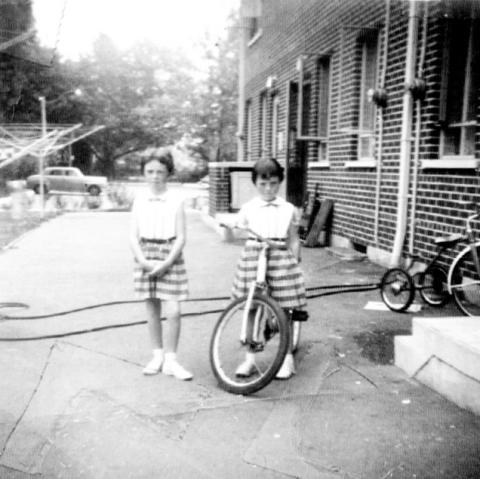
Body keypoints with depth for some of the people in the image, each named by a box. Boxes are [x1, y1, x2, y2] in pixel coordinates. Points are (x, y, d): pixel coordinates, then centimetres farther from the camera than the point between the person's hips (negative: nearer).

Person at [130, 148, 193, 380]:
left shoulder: (176, 201, -3)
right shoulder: (139, 201, 4)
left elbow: (181, 237, -6)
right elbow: (133, 236, 1)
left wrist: (166, 263, -16)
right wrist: (143, 261, -13)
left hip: (170, 258, -2)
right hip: (146, 258, 3)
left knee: (173, 311, -8)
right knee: (152, 311, 10)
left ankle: (170, 360, 5)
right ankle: (158, 355, 25)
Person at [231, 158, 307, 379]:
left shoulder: (288, 210, 5)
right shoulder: (248, 209, 6)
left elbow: (294, 241, 8)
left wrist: (295, 262, 2)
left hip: (280, 258, -1)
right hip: (253, 257, 1)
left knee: (283, 309, 3)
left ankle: (287, 357, 19)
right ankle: (250, 358, 18)